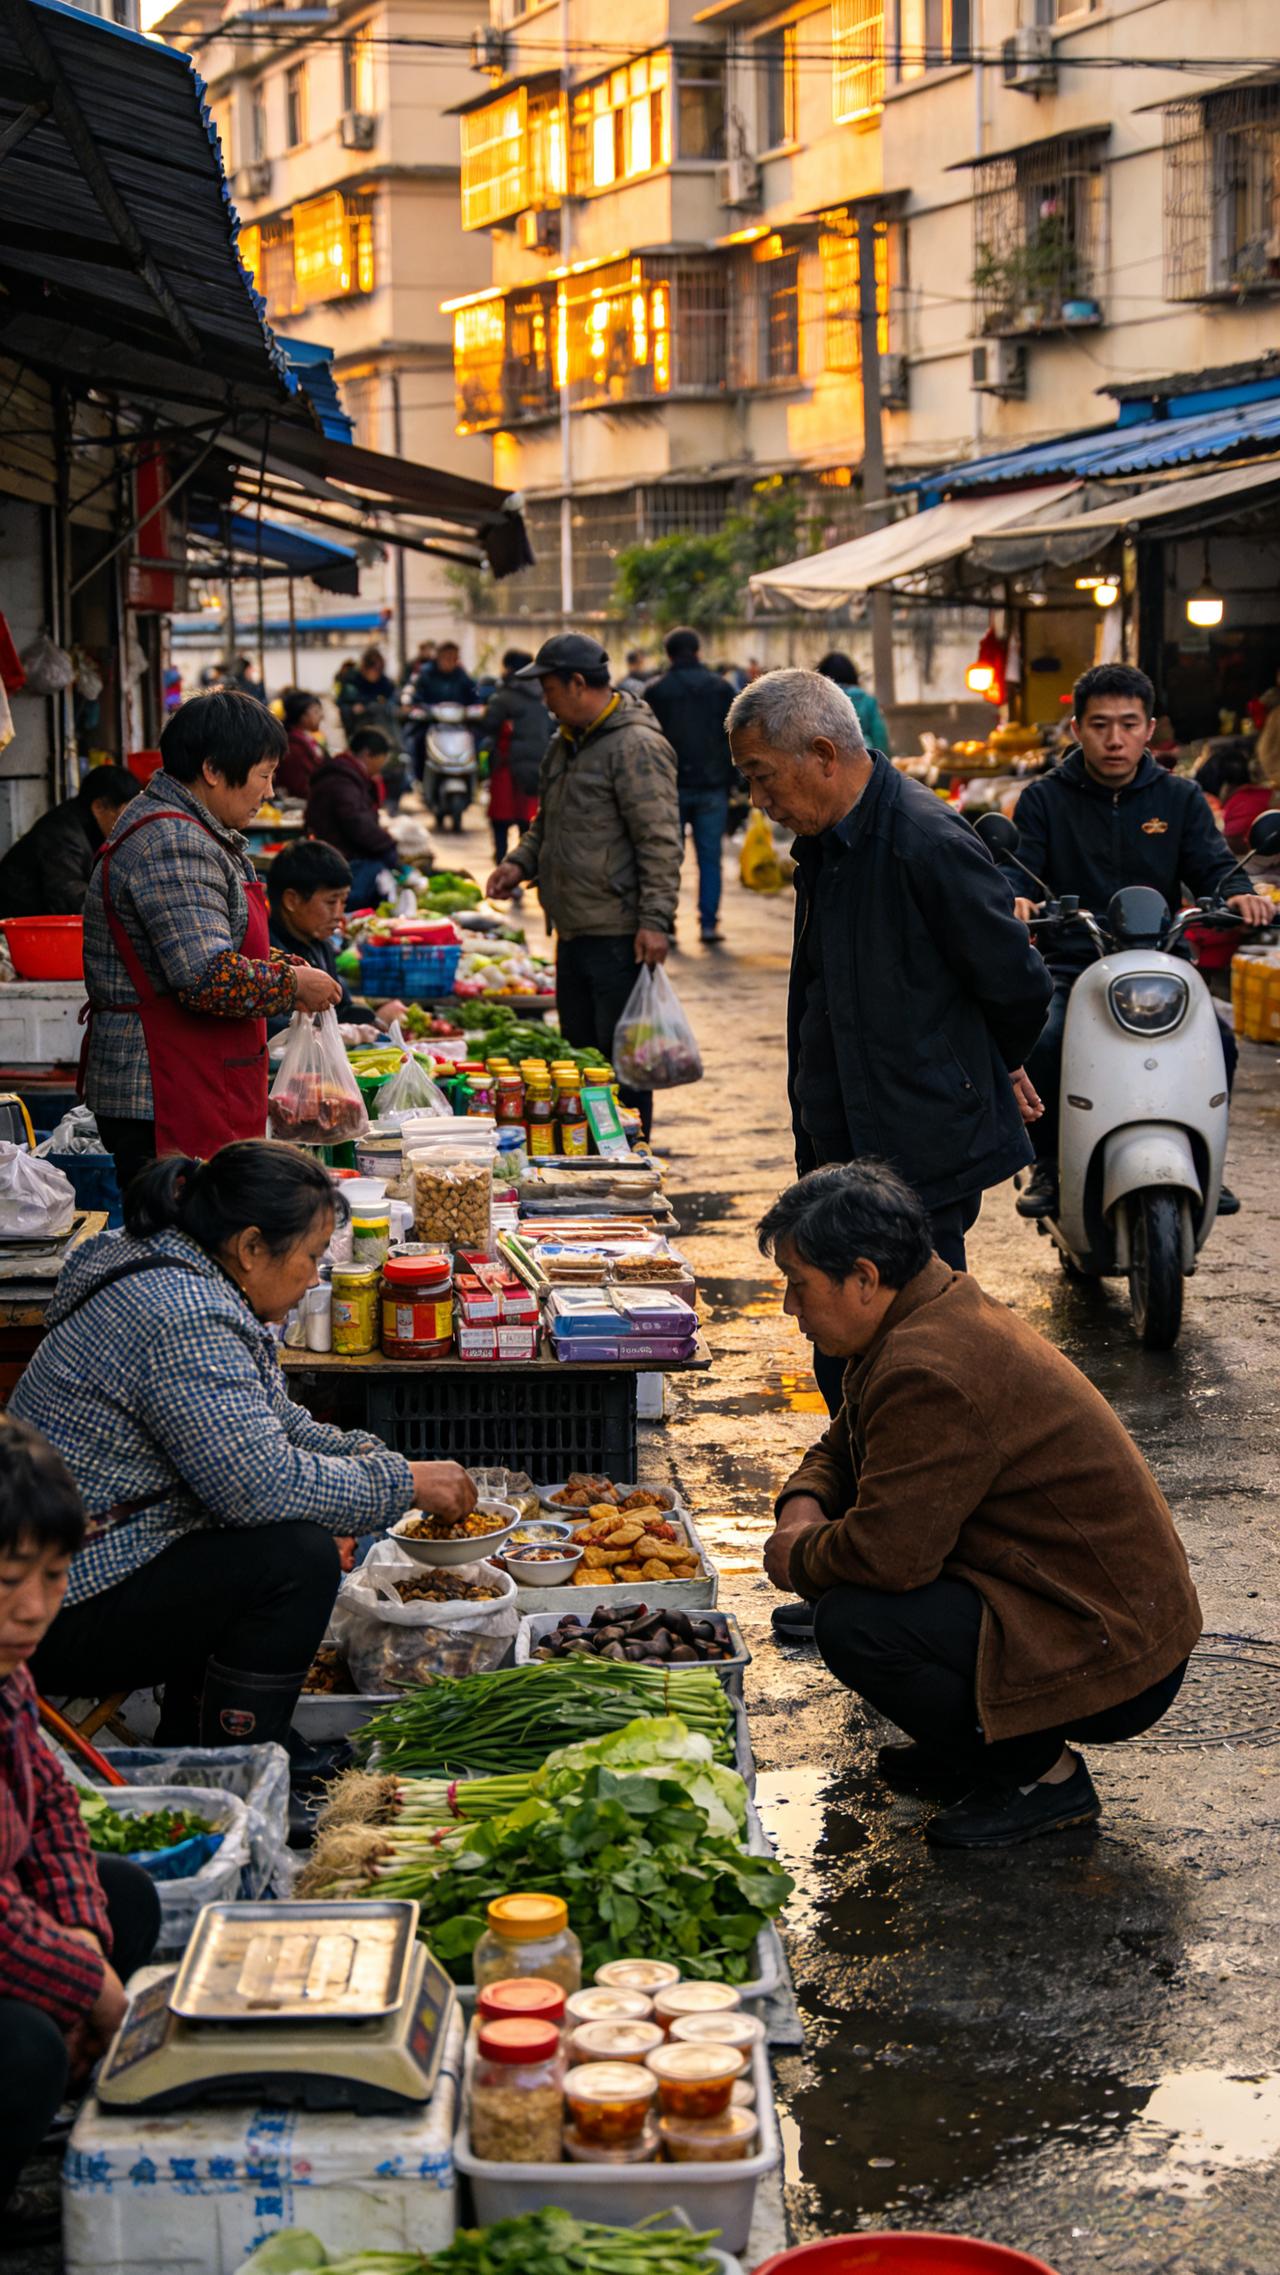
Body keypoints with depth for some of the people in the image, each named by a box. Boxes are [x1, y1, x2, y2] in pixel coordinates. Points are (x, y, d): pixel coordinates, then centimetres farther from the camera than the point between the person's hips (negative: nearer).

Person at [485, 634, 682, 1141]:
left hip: (619, 936, -9)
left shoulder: (636, 746, -13)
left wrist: (656, 919, -22)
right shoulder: (564, 745, 16)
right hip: (573, 930, 9)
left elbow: (660, 841, -18)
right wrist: (520, 863, 10)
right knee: (580, 1056, 15)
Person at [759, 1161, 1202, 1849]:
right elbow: (842, 1449, 22)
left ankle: (1042, 1774, -7)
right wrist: (803, 1508, 0)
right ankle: (979, 1744, 17)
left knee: (852, 1624, -25)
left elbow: (886, 1552, -30)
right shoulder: (942, 1311, 8)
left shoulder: (932, 1376, -26)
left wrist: (797, 1559, -9)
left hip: (1112, 1663, -10)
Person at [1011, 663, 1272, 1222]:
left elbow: (1212, 864, 3)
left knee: (1218, 1041, -24)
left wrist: (1238, 893, -21)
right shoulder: (1044, 799, 7)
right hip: (1070, 966, -1)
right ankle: (1047, 1166, -9)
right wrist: (1014, 899, -28)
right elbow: (1017, 865, -3)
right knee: (1042, 1040, -31)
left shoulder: (1180, 797, 13)